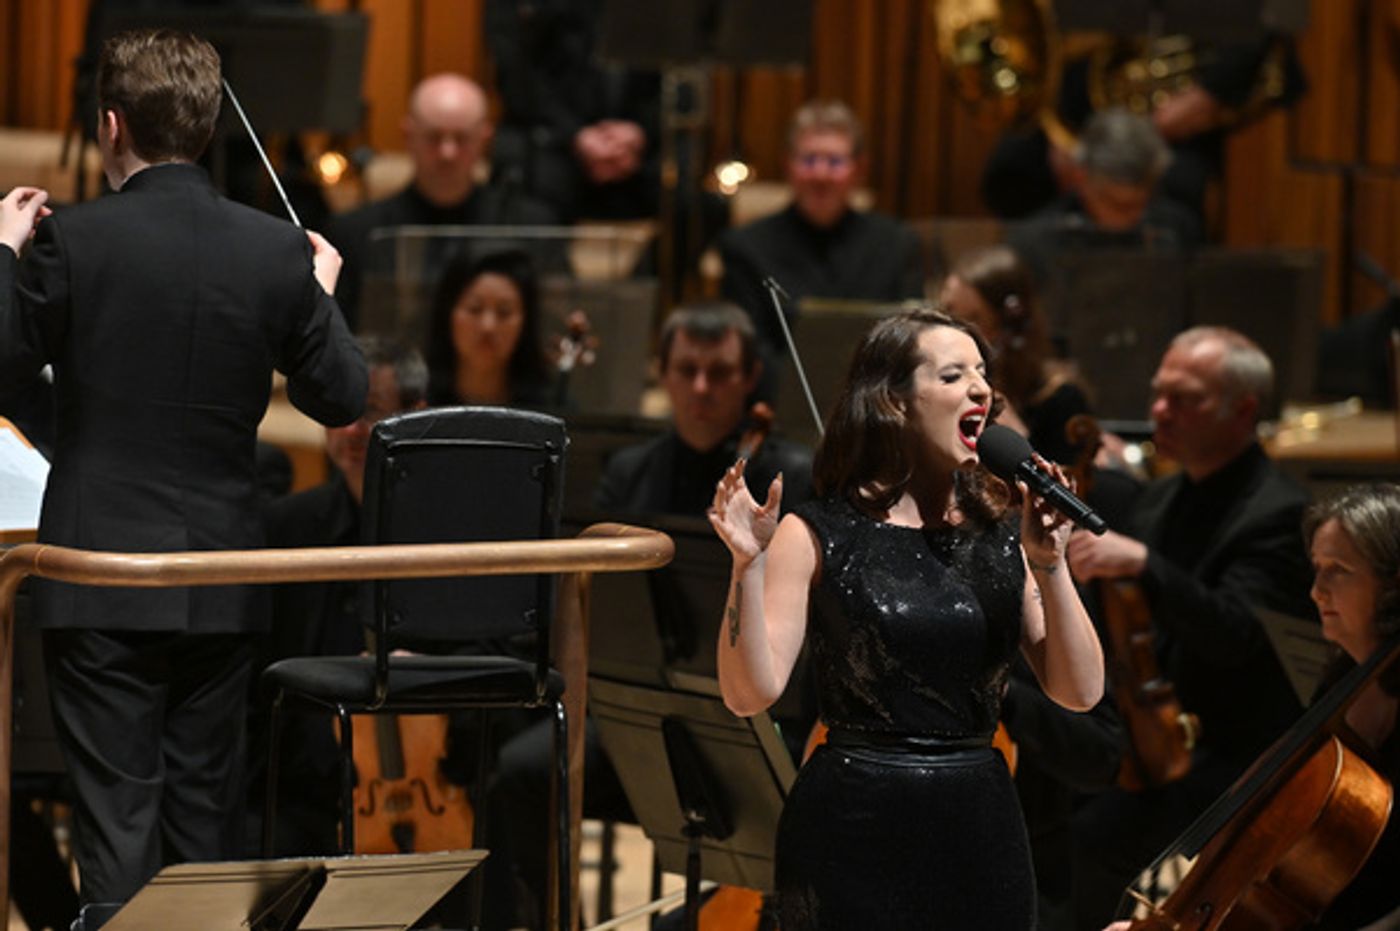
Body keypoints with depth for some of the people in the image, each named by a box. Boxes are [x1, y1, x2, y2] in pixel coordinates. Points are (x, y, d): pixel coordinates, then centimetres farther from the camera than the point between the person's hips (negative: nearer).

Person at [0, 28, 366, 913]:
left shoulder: (76, 240, -13)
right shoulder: (276, 251, -4)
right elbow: (342, 397, 3)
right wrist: (322, 291, 20)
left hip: (104, 582, -3)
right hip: (222, 588, 3)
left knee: (117, 815, -1)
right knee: (206, 811, 15)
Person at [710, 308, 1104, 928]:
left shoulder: (1002, 540, 8)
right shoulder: (818, 538, -3)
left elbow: (1080, 692, 0)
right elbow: (750, 693, -11)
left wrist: (1049, 567, -10)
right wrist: (748, 564, -22)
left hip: (981, 830, 4)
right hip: (856, 831, -4)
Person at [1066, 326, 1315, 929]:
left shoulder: (1277, 515, -12)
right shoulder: (1161, 501, 15)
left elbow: (1233, 635, -28)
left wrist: (1143, 563, -39)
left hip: (1231, 750, -8)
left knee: (1098, 835, -27)